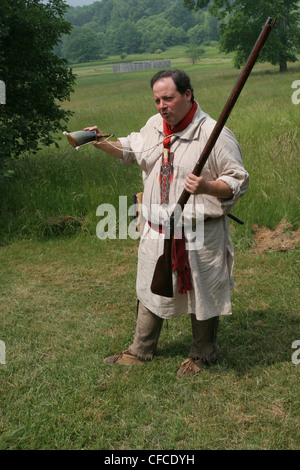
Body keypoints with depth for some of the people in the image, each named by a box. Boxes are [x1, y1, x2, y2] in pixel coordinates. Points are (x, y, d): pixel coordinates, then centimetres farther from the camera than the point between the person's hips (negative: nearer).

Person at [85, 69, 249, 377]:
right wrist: (102, 143, 7)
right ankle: (141, 351, 36)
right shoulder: (154, 126, 6)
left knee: (201, 292, 10)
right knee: (151, 290, 18)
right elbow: (130, 150, 24)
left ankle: (202, 354, 33)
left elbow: (238, 182, -14)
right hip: (157, 231, 6)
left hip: (200, 235, -6)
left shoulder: (214, 134, -16)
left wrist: (206, 186, -32)